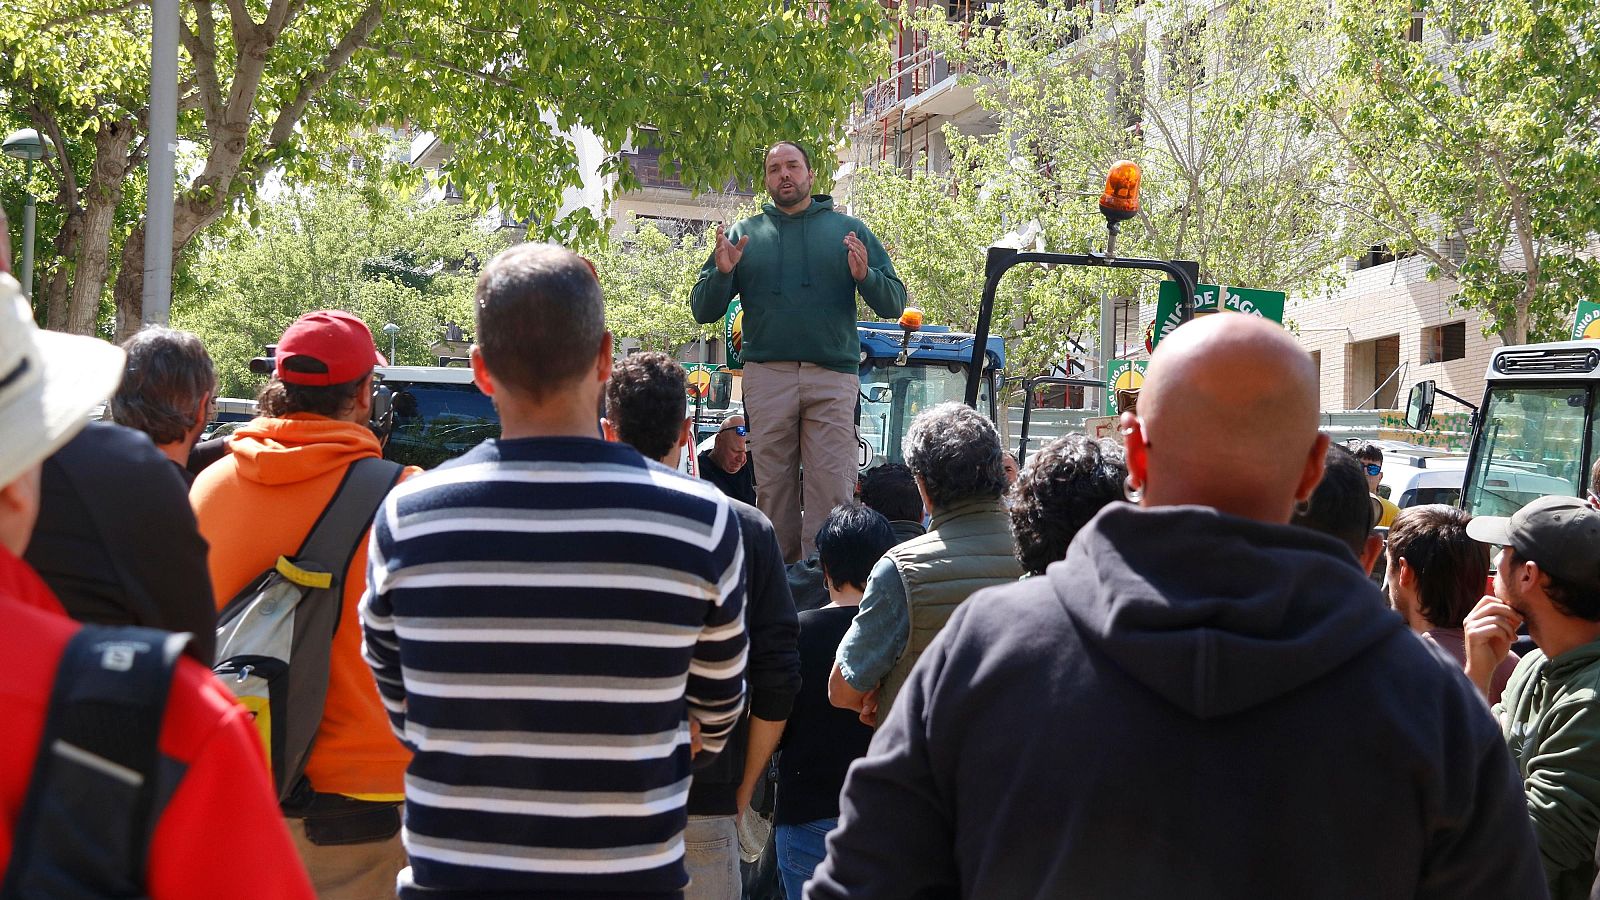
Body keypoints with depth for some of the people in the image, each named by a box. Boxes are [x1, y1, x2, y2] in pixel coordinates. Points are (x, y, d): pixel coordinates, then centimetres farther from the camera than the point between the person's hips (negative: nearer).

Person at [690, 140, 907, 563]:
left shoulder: (849, 230, 12)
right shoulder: (744, 235, 15)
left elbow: (894, 303, 9)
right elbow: (703, 310, 13)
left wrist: (864, 275, -11)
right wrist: (722, 273, -7)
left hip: (833, 376, -1)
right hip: (767, 375, 1)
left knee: (832, 492, -9)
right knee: (773, 488, 3)